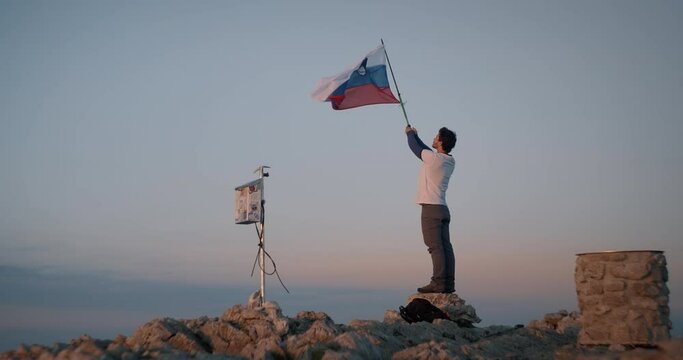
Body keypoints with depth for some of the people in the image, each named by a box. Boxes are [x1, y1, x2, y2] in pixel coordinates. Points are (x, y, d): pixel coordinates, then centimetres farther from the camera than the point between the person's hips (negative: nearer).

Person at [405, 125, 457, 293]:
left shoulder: (433, 158, -13)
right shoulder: (449, 161, 12)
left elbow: (415, 147, 4)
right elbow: (426, 150, 29)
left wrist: (410, 133, 25)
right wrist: (415, 135, 41)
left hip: (431, 208, -8)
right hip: (443, 209, 8)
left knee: (435, 246, -11)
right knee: (445, 247, 5)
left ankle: (438, 283, -15)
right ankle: (449, 284, 4)